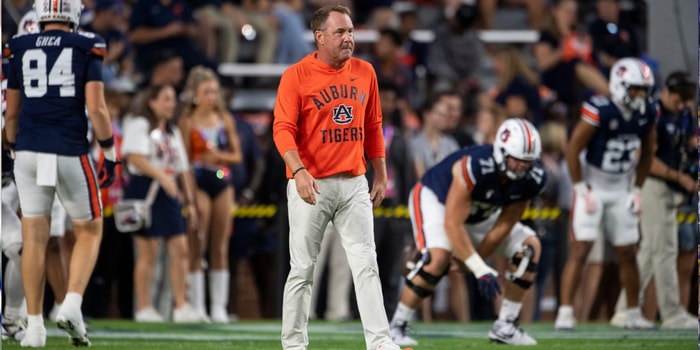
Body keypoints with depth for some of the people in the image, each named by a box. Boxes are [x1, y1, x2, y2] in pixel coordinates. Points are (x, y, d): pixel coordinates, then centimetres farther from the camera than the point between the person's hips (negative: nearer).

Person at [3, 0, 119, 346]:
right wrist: (111, 156, -1)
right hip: (71, 154, -2)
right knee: (89, 231, 13)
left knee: (34, 237, 6)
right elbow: (96, 109, -10)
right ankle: (71, 306, -6)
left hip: (30, 152, 3)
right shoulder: (86, 50, -3)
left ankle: (34, 326, 4)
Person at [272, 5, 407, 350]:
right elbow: (283, 129, -14)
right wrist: (299, 171, -29)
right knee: (302, 269, 1)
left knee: (366, 264, -2)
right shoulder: (296, 76, -7)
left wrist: (381, 176, 15)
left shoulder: (364, 72, 8)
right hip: (311, 185, -4)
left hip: (354, 184, 4)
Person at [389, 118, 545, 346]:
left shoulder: (532, 179, -22)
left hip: (479, 214, 7)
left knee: (529, 247, -5)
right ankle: (397, 327, -16)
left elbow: (503, 226, -15)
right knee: (438, 258, -31)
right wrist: (481, 270, -38)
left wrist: (470, 261, -16)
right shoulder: (474, 167, -41)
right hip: (435, 199, -7)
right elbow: (452, 225, -38)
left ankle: (505, 326, 1)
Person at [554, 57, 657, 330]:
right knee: (580, 249, -13)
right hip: (593, 187, -5)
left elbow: (646, 154, 12)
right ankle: (565, 313, -14)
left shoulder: (647, 113, -4)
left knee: (627, 254, 9)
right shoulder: (600, 111, -22)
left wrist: (637, 190, 8)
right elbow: (573, 150, -16)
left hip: (621, 191, 5)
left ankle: (634, 314, 21)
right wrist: (582, 190, -14)